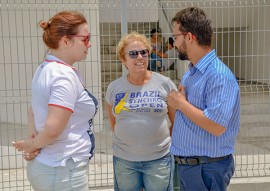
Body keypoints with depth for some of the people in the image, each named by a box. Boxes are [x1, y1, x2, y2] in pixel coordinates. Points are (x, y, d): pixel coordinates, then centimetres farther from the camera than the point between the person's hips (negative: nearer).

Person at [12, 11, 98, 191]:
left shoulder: (45, 69, 8)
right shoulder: (65, 76, -22)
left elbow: (34, 110, 16)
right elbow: (53, 130, -28)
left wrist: (33, 140, 2)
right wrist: (33, 144, -10)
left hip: (44, 165, 9)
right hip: (64, 170, -9)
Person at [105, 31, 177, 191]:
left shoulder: (164, 84, -3)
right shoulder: (114, 88, 2)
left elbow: (176, 121, 4)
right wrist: (127, 142, 12)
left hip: (159, 159, -1)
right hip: (123, 160, 2)